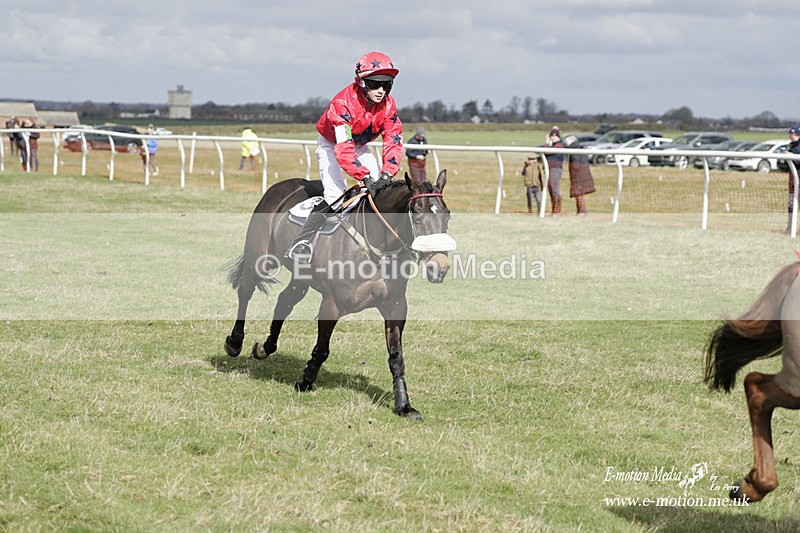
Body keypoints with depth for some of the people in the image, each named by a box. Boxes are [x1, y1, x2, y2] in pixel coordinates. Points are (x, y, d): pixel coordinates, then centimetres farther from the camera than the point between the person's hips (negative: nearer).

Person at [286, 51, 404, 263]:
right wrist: (365, 177, -52)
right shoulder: (343, 102, -36)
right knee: (335, 194, -24)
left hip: (359, 145, 6)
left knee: (382, 189, -10)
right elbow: (343, 147, -43)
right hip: (330, 144, -6)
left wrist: (386, 174, -37)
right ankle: (302, 241, -22)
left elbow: (394, 141, -20)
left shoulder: (388, 105, -18)